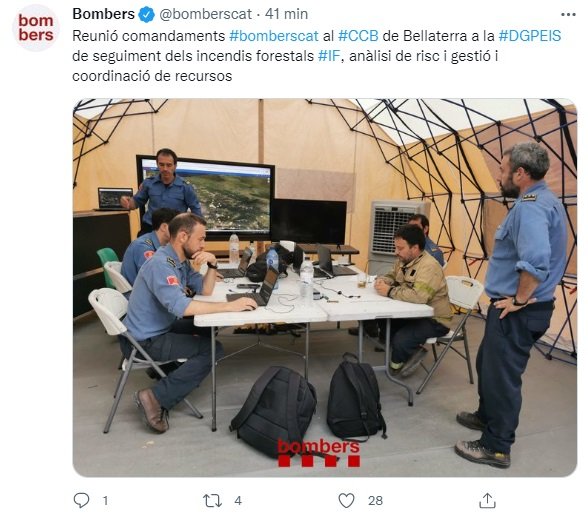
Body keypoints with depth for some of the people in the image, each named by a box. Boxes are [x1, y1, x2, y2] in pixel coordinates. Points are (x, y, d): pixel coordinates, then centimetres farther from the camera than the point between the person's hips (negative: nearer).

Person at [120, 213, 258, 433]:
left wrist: (212, 265, -11)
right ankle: (156, 397, -12)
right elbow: (180, 306, -38)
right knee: (212, 349, -14)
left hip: (160, 329, 9)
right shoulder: (161, 263, -25)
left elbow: (205, 290, 7)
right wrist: (229, 306, -36)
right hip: (143, 341, -9)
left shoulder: (181, 260, 4)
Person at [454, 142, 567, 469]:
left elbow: (536, 261, -36)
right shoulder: (544, 200, 13)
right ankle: (487, 415, 44)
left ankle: (497, 447, 20)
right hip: (519, 309, 10)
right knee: (488, 363, 24)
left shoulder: (530, 205, -22)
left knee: (502, 375, 3)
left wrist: (519, 300, -21)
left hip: (517, 313, -10)